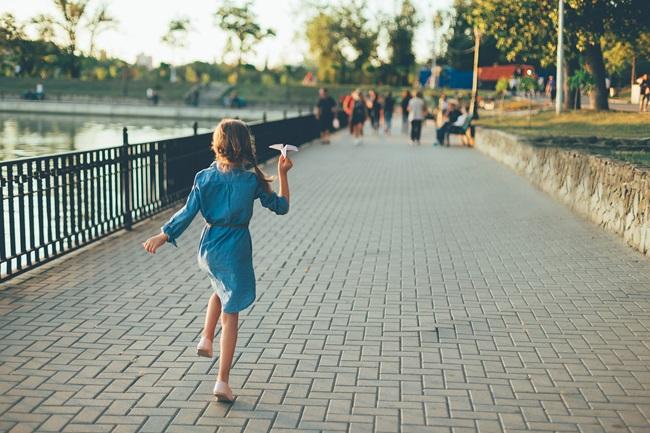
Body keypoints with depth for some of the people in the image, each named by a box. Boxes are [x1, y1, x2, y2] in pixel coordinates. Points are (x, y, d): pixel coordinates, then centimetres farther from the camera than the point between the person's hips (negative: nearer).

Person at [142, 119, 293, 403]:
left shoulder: (204, 177, -5)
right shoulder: (251, 181, -10)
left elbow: (188, 212, -6)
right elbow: (281, 207, 0)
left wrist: (164, 235, 2)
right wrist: (282, 174, 6)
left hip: (209, 248, 3)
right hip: (236, 250, -3)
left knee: (220, 290, 36)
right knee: (230, 315, 4)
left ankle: (206, 339, 24)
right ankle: (222, 381, 3)